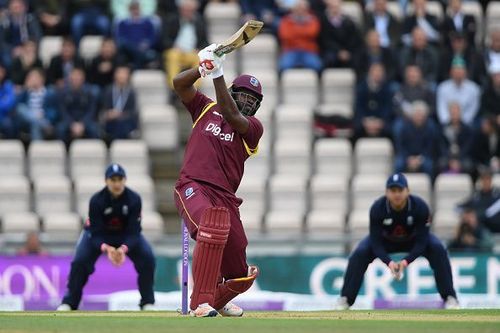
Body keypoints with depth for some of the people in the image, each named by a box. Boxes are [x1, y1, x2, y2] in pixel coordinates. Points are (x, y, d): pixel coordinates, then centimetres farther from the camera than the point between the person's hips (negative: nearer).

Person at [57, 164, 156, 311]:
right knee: (80, 261, -24)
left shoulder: (134, 199, -26)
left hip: (126, 236, 1)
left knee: (147, 258, -21)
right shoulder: (96, 200, -29)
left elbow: (133, 232, -26)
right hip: (100, 236, -1)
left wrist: (124, 248, -47)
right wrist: (106, 248, -50)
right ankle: (69, 303, -7)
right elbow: (96, 234, -28)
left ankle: (147, 303, -6)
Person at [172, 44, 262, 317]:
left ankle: (218, 299, 41)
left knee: (241, 276, 4)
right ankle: (201, 302, -37)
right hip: (193, 188, -3)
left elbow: (231, 116, -10)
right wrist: (204, 68, -11)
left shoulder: (253, 127, 11)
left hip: (225, 197, 3)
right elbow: (179, 83, 5)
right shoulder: (206, 108, 17)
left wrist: (217, 76, -18)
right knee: (212, 223, -38)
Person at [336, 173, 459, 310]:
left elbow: (421, 241, -28)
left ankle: (450, 298, -16)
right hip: (385, 240, 0)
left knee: (438, 249, -26)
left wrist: (406, 261, -42)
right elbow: (376, 242, -27)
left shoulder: (420, 207, -33)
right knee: (359, 253, -24)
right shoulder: (377, 208, -32)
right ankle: (345, 299, -11)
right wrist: (389, 262, -43)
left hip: (413, 239, 0)